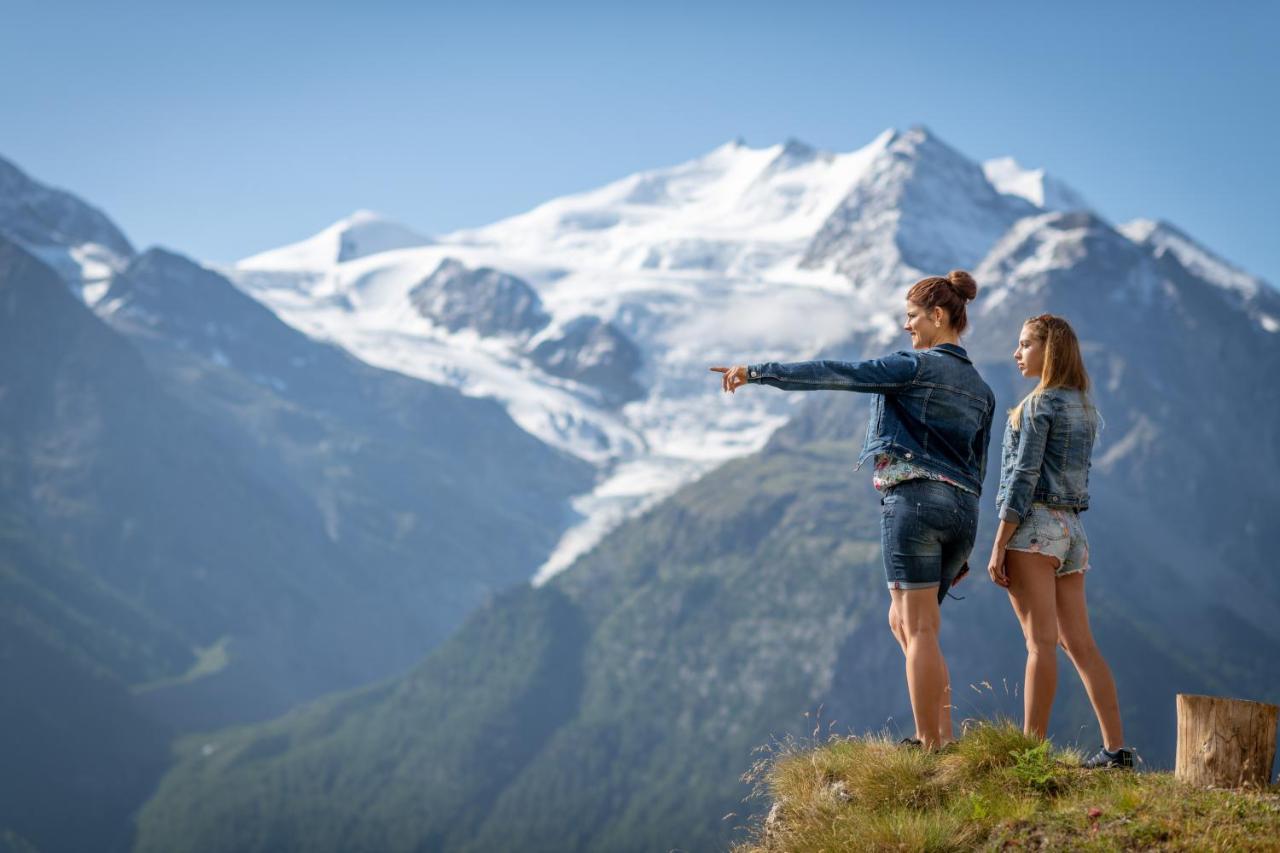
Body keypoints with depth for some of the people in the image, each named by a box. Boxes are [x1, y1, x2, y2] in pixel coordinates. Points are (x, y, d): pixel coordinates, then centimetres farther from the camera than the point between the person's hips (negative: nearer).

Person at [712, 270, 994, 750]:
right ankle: (943, 735, 11)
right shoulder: (980, 389, 19)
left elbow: (836, 375, -9)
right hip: (963, 510, 8)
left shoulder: (916, 366, -5)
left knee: (919, 630, -6)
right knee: (903, 622, 17)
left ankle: (931, 748, -6)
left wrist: (758, 372, -6)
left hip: (915, 499, -8)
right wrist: (963, 547, 23)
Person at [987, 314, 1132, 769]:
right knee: (1080, 644, 6)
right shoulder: (1084, 407, 16)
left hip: (1033, 526, -8)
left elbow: (1023, 477, -13)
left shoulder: (1038, 404, -8)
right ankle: (1116, 748, 3)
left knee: (1041, 642, -10)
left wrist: (999, 545, -14)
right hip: (1072, 528, 8)